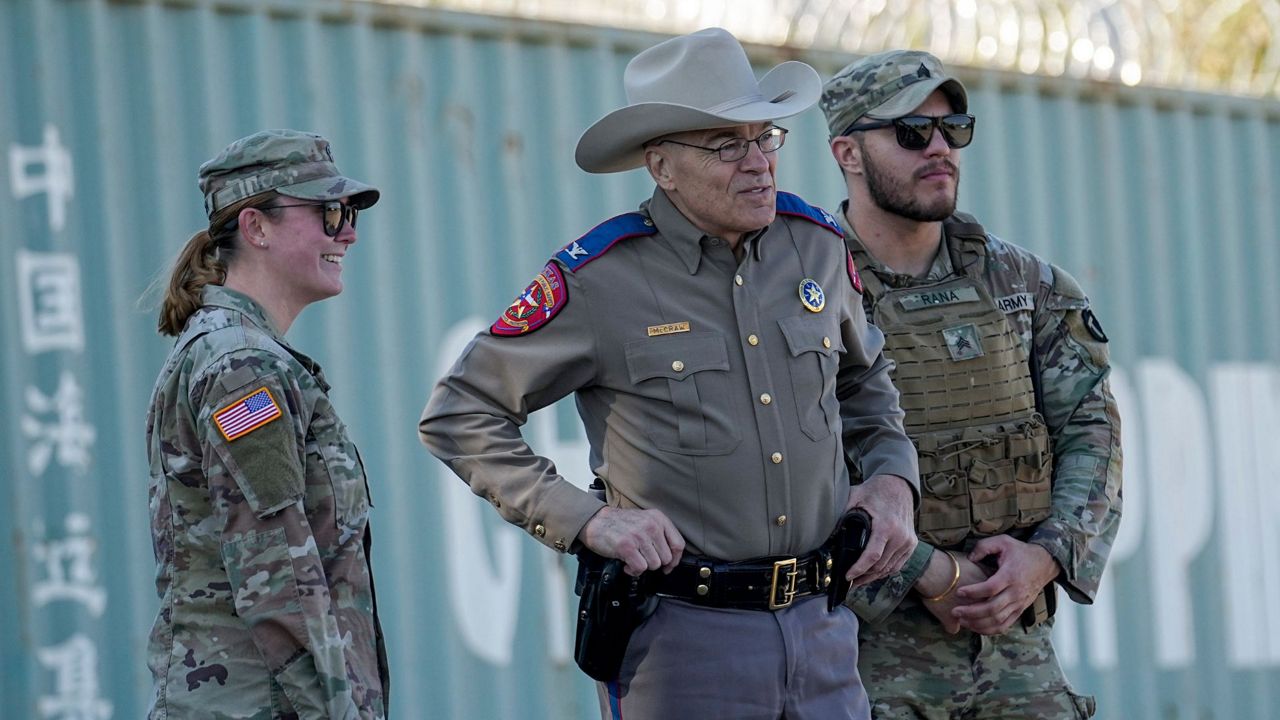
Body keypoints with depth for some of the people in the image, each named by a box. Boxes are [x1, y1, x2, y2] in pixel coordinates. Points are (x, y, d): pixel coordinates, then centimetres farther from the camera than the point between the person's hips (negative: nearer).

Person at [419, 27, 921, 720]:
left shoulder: (815, 244, 7)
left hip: (821, 627, 5)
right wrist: (585, 518, -11)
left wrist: (892, 479, 8)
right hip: (681, 630, -5)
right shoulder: (601, 279, -8)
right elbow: (459, 413, -2)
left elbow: (863, 380, 27)